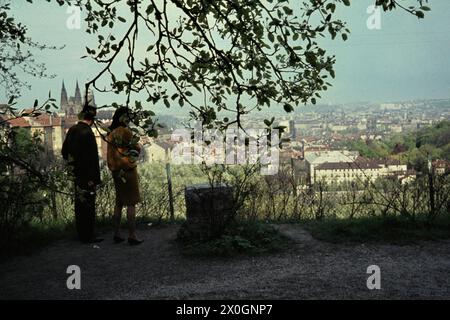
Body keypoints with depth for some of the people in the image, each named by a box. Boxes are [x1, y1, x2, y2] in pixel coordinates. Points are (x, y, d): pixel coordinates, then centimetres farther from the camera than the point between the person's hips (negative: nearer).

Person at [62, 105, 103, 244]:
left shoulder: (72, 130, 8)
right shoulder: (87, 133, -19)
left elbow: (64, 151, 16)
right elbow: (92, 157, -22)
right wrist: (93, 178, -19)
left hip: (76, 173, 9)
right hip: (86, 175, -9)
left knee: (80, 203, 16)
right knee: (88, 205, -1)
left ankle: (82, 234, 27)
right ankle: (88, 236, 6)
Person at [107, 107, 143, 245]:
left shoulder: (111, 133, 9)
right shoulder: (125, 131, -14)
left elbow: (110, 153, 12)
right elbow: (137, 149, -7)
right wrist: (134, 143, 11)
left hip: (116, 171, 8)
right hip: (128, 170, -8)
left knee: (119, 202, 13)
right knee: (131, 203, -3)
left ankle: (117, 234, 17)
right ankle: (132, 236, -2)